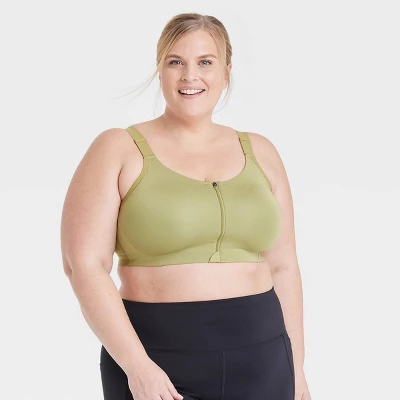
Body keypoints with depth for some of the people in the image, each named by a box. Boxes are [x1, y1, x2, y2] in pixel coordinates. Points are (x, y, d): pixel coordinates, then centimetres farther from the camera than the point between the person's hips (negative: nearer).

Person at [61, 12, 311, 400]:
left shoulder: (259, 153, 8)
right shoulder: (118, 149, -3)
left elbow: (282, 266, 10)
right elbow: (85, 264, -10)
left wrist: (296, 367, 8)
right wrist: (136, 365, -17)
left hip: (259, 357, 3)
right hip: (157, 361, -3)